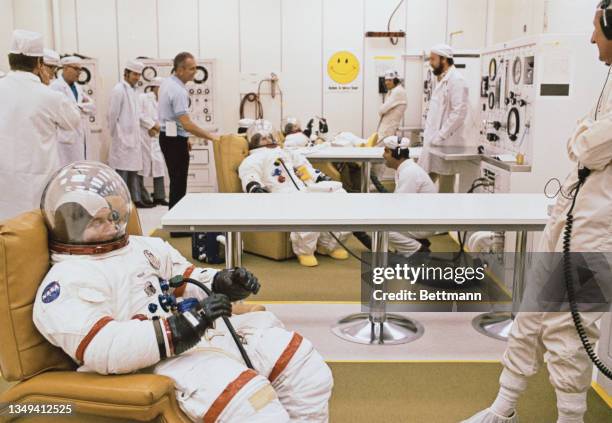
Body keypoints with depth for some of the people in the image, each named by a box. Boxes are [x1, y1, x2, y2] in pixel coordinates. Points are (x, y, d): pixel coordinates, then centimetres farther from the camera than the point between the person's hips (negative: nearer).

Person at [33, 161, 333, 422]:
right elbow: (102, 348, -20)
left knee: (309, 373, 5)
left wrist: (223, 284, 0)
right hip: (165, 361, -8)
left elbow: (188, 281, 25)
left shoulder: (145, 247, 20)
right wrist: (181, 328, -27)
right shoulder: (67, 281, -5)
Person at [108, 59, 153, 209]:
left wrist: (150, 126, 17)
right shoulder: (119, 90, -11)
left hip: (133, 139, 9)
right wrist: (116, 137, -11)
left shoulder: (133, 90, 15)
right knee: (122, 172, -6)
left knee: (133, 171, 12)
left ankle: (136, 199, 18)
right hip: (122, 140, -9)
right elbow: (112, 116, -13)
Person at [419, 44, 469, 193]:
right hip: (434, 143, 9)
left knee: (445, 191, 0)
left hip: (446, 144, -9)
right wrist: (429, 135, 14)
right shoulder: (442, 80, 17)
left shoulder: (456, 80, -13)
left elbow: (459, 112, -21)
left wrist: (440, 136, -20)